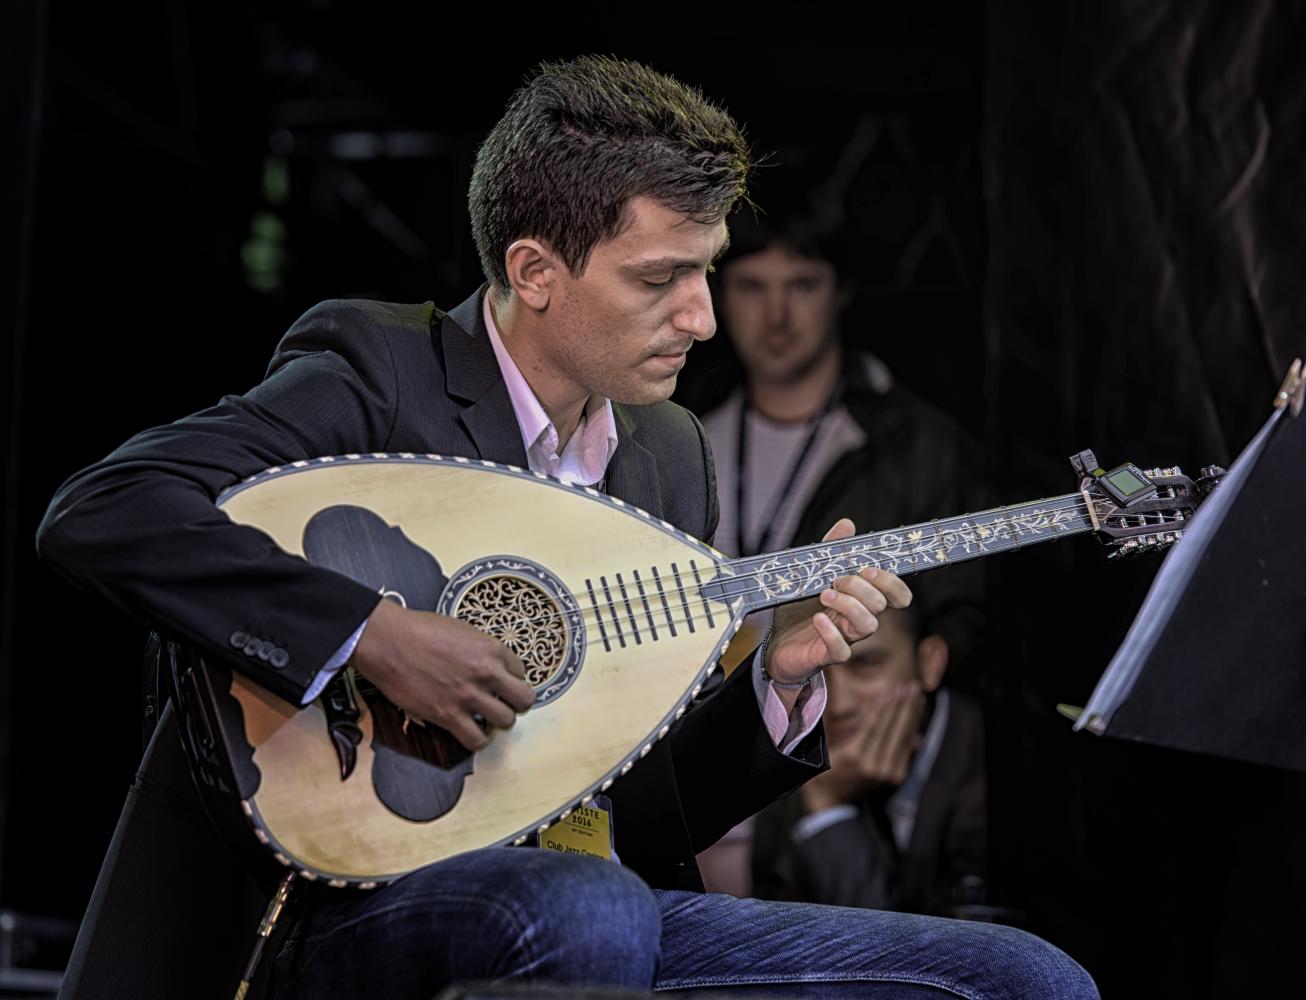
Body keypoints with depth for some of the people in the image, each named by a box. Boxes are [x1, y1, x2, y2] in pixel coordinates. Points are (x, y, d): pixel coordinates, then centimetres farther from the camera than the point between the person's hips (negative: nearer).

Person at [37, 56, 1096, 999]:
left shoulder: (671, 453, 14)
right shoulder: (374, 373, -5)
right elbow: (100, 513, -21)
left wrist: (777, 678, -2)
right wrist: (373, 633, -25)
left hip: (616, 895, 6)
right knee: (585, 910, -41)